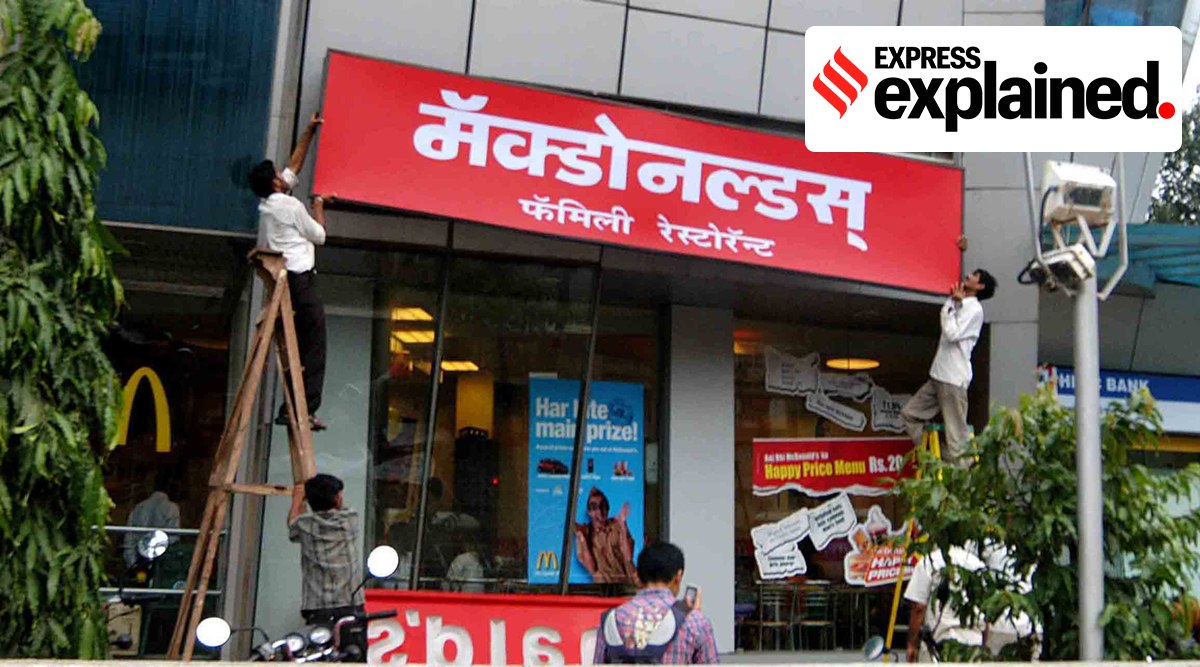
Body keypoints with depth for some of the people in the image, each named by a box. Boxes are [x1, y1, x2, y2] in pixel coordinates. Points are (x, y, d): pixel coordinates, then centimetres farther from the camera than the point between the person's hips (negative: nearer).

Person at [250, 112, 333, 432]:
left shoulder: (267, 204, 16)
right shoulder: (291, 206, -8)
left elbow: (295, 165, 25)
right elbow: (319, 236, 2)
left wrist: (309, 133, 28)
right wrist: (319, 207, 16)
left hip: (280, 281, 9)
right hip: (301, 279, -9)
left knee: (298, 345, 11)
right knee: (313, 346, -8)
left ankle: (291, 407, 7)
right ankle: (305, 409, -14)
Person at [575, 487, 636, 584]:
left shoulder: (616, 525, 1)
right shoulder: (584, 532, 1)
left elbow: (628, 557, -9)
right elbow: (591, 569, -7)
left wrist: (623, 526, -11)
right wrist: (581, 539, -12)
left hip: (627, 581, 1)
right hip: (602, 586, -1)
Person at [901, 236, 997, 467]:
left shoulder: (974, 309, -8)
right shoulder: (958, 302, 17)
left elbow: (952, 334, -20)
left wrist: (950, 305, -9)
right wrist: (960, 252, 27)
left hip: (954, 379, -9)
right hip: (938, 376, 9)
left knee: (956, 435, -9)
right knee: (910, 414, 10)